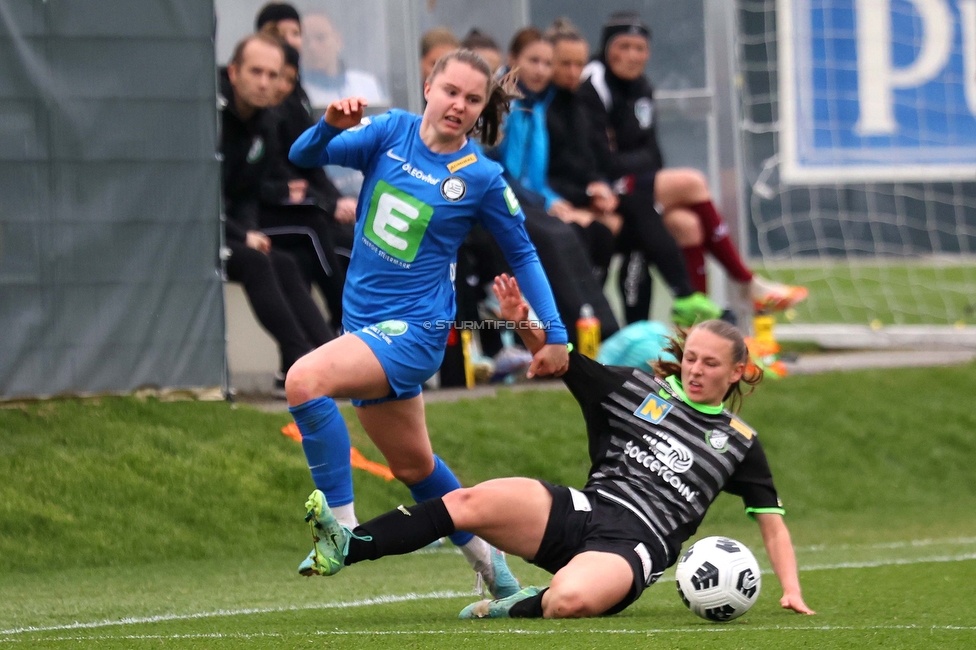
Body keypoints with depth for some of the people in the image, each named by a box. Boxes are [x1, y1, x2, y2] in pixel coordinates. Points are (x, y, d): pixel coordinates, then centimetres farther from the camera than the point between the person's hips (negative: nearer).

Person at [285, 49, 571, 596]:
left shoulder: (482, 177, -8)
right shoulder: (391, 132, 0)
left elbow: (523, 254, 4)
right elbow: (305, 156, -7)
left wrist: (555, 335, 3)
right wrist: (332, 125, -29)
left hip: (414, 329, -6)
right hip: (365, 320, 6)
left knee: (305, 380, -30)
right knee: (412, 463, 21)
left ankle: (342, 526, -24)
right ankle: (486, 558, 42)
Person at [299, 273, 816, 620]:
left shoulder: (738, 443, 10)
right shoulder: (639, 390, 13)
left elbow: (772, 522, 14)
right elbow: (560, 359, 12)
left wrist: (791, 590, 2)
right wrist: (523, 325, -8)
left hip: (635, 546, -3)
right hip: (580, 511, 3)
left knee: (570, 600, -41)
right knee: (472, 501, -25)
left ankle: (527, 605, -7)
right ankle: (346, 548, -33)